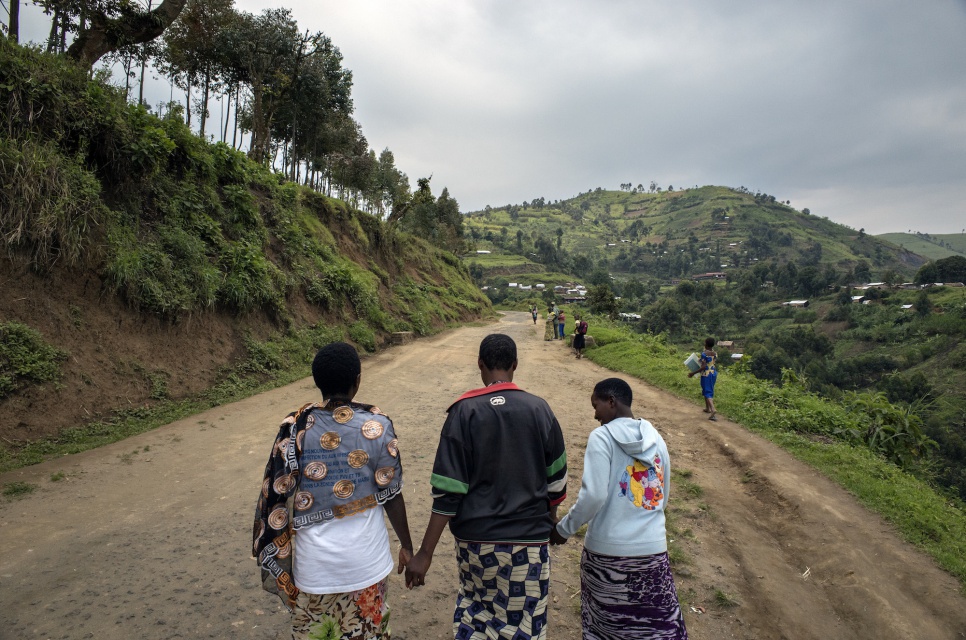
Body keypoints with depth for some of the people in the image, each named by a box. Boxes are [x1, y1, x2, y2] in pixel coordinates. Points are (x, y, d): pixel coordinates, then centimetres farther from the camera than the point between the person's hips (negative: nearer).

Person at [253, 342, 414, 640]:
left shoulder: (295, 427, -9)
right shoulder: (376, 426, -14)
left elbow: (278, 495, -3)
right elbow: (391, 495, -7)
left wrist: (277, 555, 12)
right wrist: (407, 546, 7)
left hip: (312, 561, 2)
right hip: (364, 559, -1)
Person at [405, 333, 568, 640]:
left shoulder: (464, 411, -11)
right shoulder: (539, 409, -5)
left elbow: (448, 491, -13)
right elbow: (556, 478, 5)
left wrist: (425, 553, -7)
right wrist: (550, 514, 24)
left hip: (476, 537, 0)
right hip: (529, 538, 0)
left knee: (474, 609, 25)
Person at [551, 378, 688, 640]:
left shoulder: (602, 437, -10)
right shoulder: (657, 439, 7)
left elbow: (593, 495, -18)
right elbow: (662, 499, 15)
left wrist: (564, 529, -6)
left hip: (608, 550, -4)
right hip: (653, 549, 4)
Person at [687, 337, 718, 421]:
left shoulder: (704, 354, -19)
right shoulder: (715, 353, 2)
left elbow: (703, 367, -22)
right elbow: (715, 365, 10)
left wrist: (693, 373, -18)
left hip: (706, 374, -7)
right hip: (714, 373, 7)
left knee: (707, 392, -4)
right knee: (710, 390, 21)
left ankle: (713, 409, -22)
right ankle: (707, 408, 33)